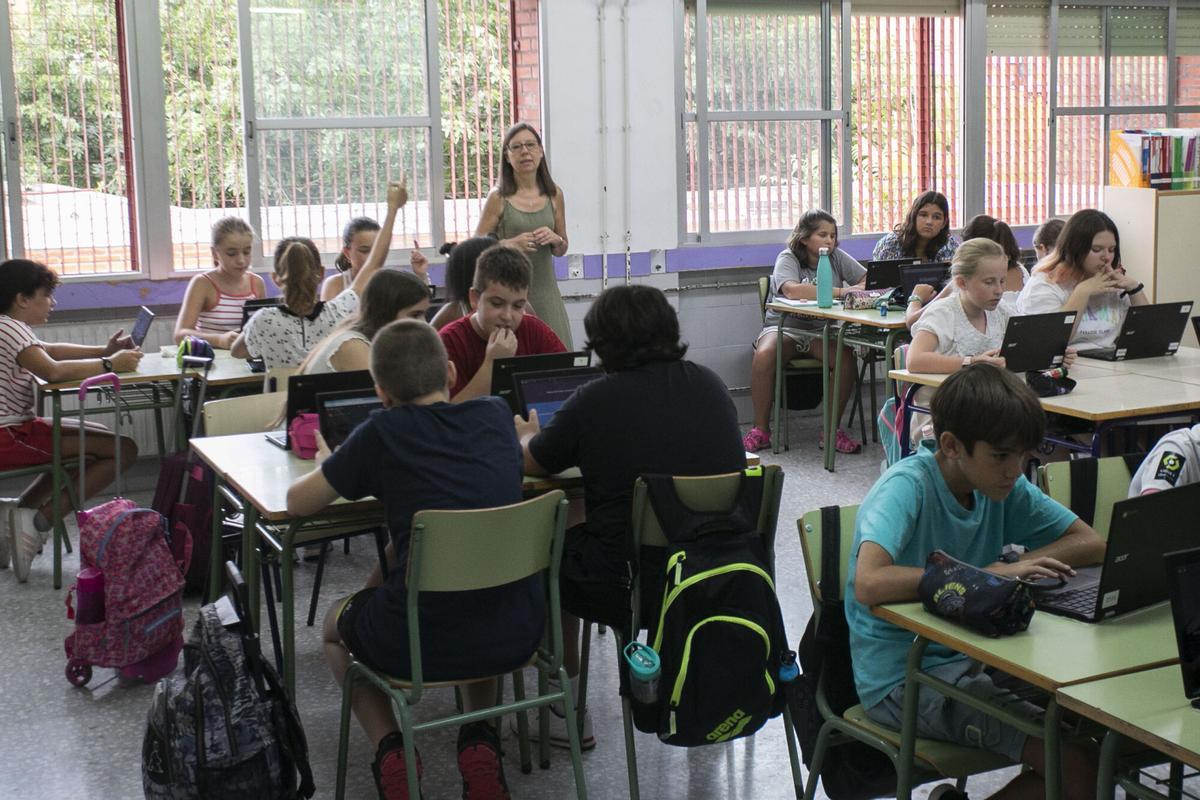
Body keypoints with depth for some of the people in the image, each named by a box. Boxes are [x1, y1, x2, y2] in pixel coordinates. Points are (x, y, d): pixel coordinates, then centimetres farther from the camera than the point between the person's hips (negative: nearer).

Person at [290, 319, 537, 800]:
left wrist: (328, 467, 25)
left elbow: (297, 503, 4)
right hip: (515, 635, 3)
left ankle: (390, 751, 10)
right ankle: (480, 741, 20)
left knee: (335, 624, 31)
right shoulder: (496, 416, 5)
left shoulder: (382, 434, -6)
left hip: (420, 647, -3)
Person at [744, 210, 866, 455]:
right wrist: (838, 292, -28)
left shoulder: (837, 258, 6)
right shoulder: (788, 258, -8)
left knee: (846, 356, -28)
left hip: (821, 331, 3)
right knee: (763, 355, -34)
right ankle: (760, 430, -18)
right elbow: (792, 290, -29)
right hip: (784, 327, -3)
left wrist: (856, 290, -22)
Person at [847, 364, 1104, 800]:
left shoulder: (1005, 486, 1)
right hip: (902, 678, -8)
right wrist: (983, 576, -31)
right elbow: (869, 584, -36)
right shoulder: (907, 487, -20)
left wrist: (1016, 567, -14)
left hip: (972, 656, 8)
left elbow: (1091, 543, 3)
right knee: (1078, 761, -20)